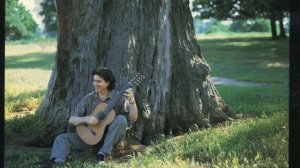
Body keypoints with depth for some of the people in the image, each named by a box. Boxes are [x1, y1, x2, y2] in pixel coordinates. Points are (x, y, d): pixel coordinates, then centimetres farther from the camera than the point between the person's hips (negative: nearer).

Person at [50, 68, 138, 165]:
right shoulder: (89, 99, -1)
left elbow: (133, 118, -11)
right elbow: (72, 119, -3)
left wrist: (131, 101, -27)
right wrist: (86, 119, -24)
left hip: (111, 136, -2)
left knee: (121, 119, -30)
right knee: (62, 138, -14)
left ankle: (103, 153, -27)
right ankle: (57, 162, -41)